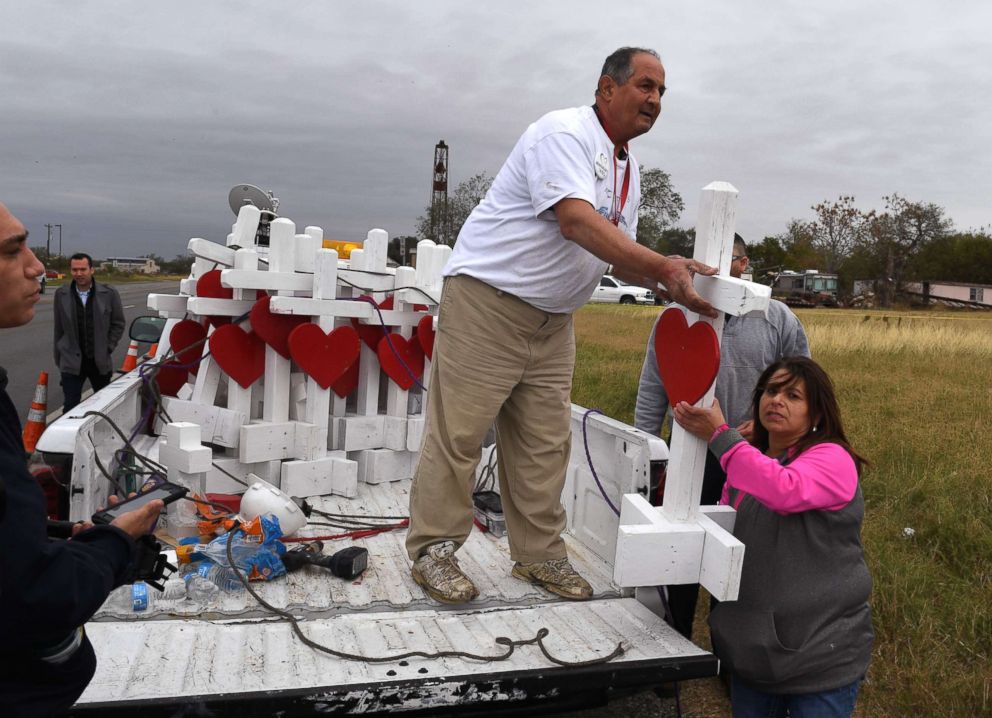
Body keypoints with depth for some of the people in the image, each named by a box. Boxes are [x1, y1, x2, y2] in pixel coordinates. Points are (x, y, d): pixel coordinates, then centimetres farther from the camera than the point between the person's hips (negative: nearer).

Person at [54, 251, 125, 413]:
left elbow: (118, 324, 4)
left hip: (100, 361, 0)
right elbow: (58, 328, 5)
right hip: (72, 362, 0)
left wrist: (108, 348, -3)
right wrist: (59, 357, 8)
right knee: (70, 406, -2)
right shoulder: (61, 294, -2)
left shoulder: (109, 294, -6)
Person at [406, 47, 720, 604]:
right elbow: (577, 223, -30)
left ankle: (540, 554, 20)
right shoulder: (564, 133, -14)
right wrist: (664, 266, -36)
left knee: (546, 442, 9)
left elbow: (622, 258, 15)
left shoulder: (629, 168, 15)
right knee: (459, 432, -4)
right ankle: (433, 549, 10)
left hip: (553, 318, 9)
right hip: (487, 301, -8)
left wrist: (674, 279, -4)